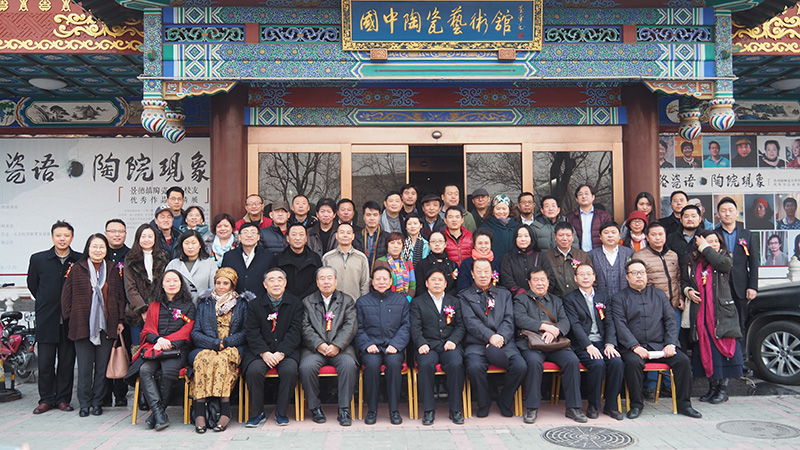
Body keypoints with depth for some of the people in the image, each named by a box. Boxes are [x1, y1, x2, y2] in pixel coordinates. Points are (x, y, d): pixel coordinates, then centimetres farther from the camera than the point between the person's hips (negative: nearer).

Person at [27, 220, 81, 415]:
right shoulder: (38, 259, 4)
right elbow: (32, 284, 16)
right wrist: (45, 303, 15)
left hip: (70, 320, 0)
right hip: (46, 319, 1)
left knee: (67, 362, 6)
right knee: (45, 363, 4)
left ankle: (63, 399, 17)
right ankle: (46, 399, 17)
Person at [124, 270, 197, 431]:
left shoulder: (188, 306, 13)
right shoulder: (154, 306, 23)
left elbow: (186, 332, 4)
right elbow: (147, 332, 15)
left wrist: (167, 341, -12)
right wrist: (159, 340, -7)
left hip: (177, 348, -3)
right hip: (154, 347, 3)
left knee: (168, 371, -34)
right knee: (144, 370, -30)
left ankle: (157, 411, -17)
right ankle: (160, 413, -33)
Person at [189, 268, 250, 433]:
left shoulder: (242, 303, 16)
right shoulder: (204, 303, 19)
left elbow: (246, 332, 7)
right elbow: (195, 333, 9)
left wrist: (226, 342, -9)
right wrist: (215, 343, -8)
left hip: (233, 348, -1)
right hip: (206, 347, 1)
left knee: (222, 359, -36)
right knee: (203, 359, -34)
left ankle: (224, 411, -36)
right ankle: (200, 412, -37)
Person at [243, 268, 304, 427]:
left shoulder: (295, 303, 6)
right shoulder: (254, 304, 8)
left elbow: (295, 332, -2)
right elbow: (251, 332, -1)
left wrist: (281, 353, -16)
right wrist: (264, 353, -16)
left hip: (286, 350, 0)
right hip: (260, 351, 1)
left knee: (290, 370, -30)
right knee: (253, 370, -28)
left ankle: (281, 412, -7)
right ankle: (257, 413, -6)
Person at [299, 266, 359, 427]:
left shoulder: (347, 301, 14)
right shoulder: (307, 302, 15)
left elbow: (350, 326, 1)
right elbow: (306, 328, 3)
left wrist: (337, 346, -14)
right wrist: (319, 345, -14)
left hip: (340, 347, 0)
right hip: (314, 347, 1)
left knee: (349, 364, -31)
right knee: (306, 367, -29)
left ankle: (344, 409, -17)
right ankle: (315, 407, -8)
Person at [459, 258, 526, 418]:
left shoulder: (504, 294, 21)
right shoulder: (465, 296, 12)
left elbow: (509, 320, 8)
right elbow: (471, 322, -2)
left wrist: (500, 338, -10)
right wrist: (490, 337, -17)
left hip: (504, 343, 2)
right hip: (476, 344, -2)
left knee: (520, 366, -25)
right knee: (475, 367, -33)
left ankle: (504, 401, 3)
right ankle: (483, 403, -3)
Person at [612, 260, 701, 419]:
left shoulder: (659, 295, 17)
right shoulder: (620, 298, 5)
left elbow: (671, 320, 11)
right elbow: (620, 326, -6)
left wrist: (670, 344, -5)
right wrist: (635, 346, -19)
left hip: (659, 345, 3)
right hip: (633, 347, -3)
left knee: (683, 360, -19)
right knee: (633, 362, -32)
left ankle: (684, 404, -3)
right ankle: (636, 405, -14)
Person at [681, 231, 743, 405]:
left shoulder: (724, 257, 5)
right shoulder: (692, 262, 11)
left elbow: (723, 263, -19)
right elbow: (684, 280, 20)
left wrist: (705, 248, -9)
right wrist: (687, 290, -1)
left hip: (722, 312, -3)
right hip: (700, 314, 3)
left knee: (723, 347, -4)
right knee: (705, 349, 6)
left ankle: (723, 388, 6)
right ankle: (713, 386, 18)